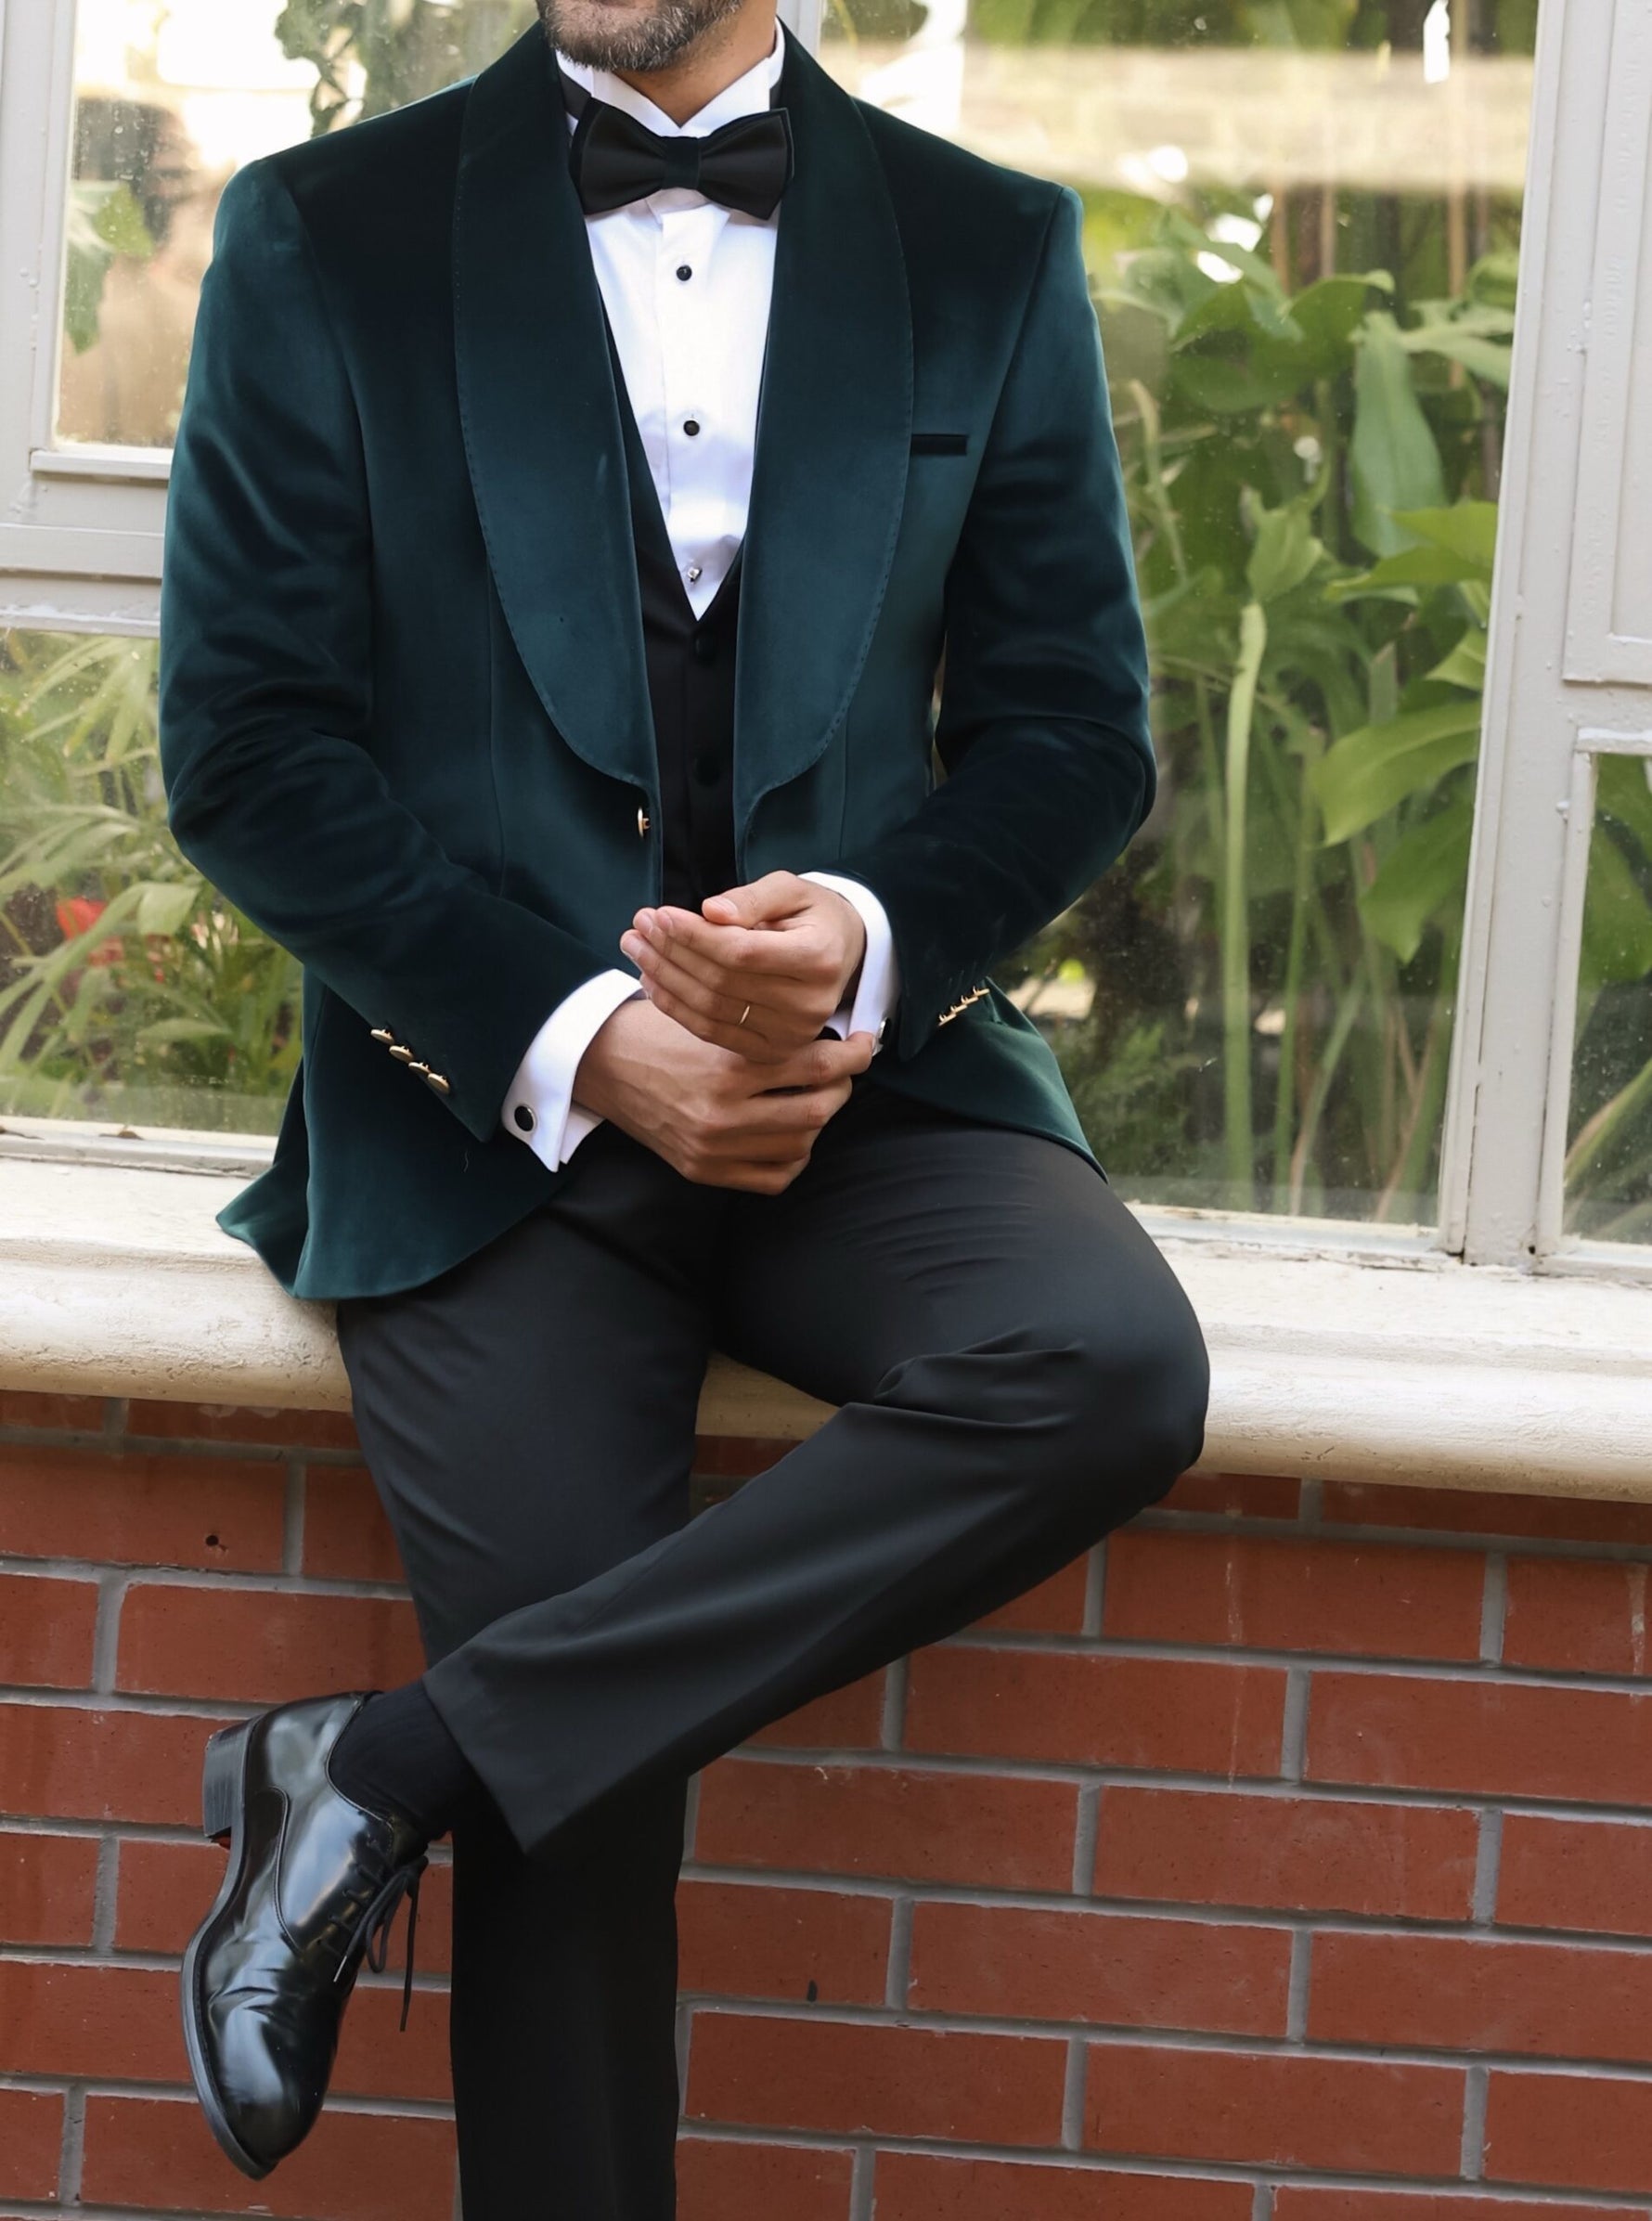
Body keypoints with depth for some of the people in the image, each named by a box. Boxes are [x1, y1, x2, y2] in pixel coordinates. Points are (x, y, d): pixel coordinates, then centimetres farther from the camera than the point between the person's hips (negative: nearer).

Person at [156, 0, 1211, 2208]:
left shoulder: (995, 253, 11)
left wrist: (866, 940, -13)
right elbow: (246, 745, 0)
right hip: (491, 1102, -2)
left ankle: (400, 1760, -21)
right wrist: (580, 1043, -12)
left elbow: (1074, 724, 9)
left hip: (866, 1077, 2)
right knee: (585, 1805, -17)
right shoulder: (325, 241, 5)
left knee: (1109, 1362, -30)